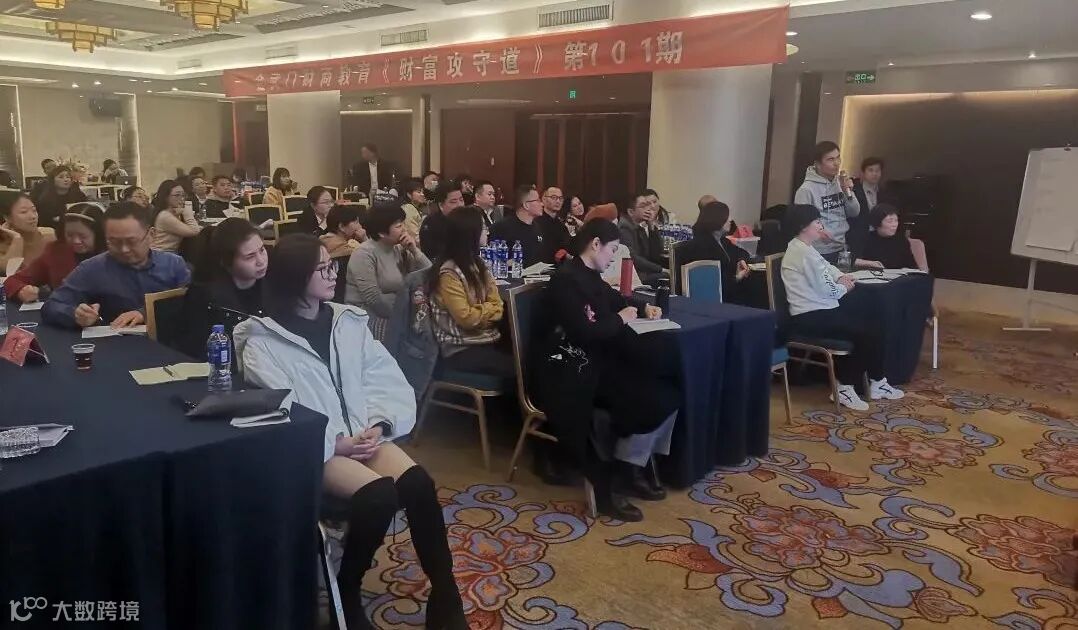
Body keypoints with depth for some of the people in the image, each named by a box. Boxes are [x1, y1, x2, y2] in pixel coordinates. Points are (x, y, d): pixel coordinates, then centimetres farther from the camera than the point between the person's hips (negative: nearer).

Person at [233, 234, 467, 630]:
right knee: (379, 494, -30)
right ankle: (346, 593, -4)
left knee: (418, 485, -24)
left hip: (363, 434, 4)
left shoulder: (349, 322, 12)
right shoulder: (263, 341, -1)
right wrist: (335, 442, -17)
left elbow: (390, 382, 7)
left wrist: (380, 425, -10)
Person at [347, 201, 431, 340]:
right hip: (367, 318, -7)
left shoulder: (400, 250, 7)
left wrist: (414, 251, -8)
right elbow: (374, 299, -20)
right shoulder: (365, 254, -13)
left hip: (395, 316, 7)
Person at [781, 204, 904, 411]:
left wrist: (840, 277, 7)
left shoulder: (803, 248, 15)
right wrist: (845, 288, 3)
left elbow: (826, 266, 29)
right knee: (866, 332, -14)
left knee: (871, 326, 7)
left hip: (819, 309, 11)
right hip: (811, 317, -11)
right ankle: (845, 387, -4)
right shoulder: (803, 252, -17)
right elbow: (826, 290, -18)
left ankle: (876, 383, 14)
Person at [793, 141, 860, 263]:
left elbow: (854, 213, 10)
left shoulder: (840, 182, 7)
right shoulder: (806, 189, -13)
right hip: (820, 253, -6)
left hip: (841, 249, 7)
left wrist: (847, 192, -7)